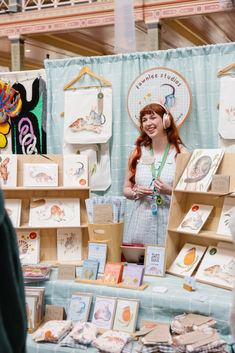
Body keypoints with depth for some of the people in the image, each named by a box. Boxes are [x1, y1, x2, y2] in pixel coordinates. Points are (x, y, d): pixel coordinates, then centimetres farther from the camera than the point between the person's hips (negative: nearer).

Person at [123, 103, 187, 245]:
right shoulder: (137, 153, 11)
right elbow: (126, 188, 17)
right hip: (141, 221, 2)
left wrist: (170, 190, -13)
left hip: (169, 222, -2)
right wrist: (136, 193, -3)